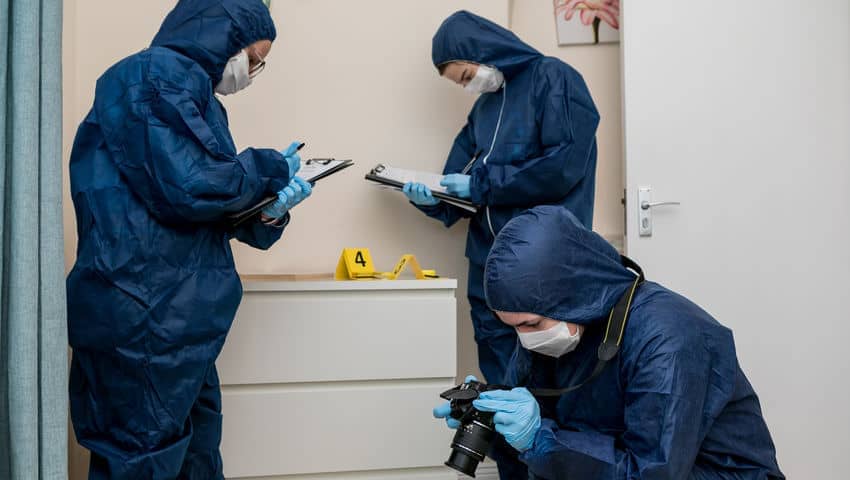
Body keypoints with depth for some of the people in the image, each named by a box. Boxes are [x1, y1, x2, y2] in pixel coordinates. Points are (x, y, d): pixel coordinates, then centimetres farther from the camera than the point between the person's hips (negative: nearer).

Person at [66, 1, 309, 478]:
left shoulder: (185, 86, 21)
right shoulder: (159, 74, -11)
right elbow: (191, 188, -23)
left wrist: (267, 210, 3)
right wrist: (270, 168, -6)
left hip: (173, 318, 10)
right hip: (145, 319, -10)